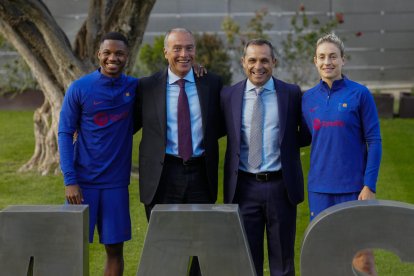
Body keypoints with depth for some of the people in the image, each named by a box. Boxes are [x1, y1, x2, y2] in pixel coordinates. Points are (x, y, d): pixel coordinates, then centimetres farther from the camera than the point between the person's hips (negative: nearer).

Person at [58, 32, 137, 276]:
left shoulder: (135, 87, 2)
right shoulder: (79, 88, -5)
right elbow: (65, 133, -4)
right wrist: (70, 180, -12)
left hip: (117, 182, 2)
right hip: (83, 181, -2)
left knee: (115, 248, 5)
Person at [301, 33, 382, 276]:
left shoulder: (360, 94, -4)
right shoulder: (309, 98, 7)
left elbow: (374, 142, -4)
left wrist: (369, 186, -10)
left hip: (353, 187, -3)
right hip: (319, 188, 4)